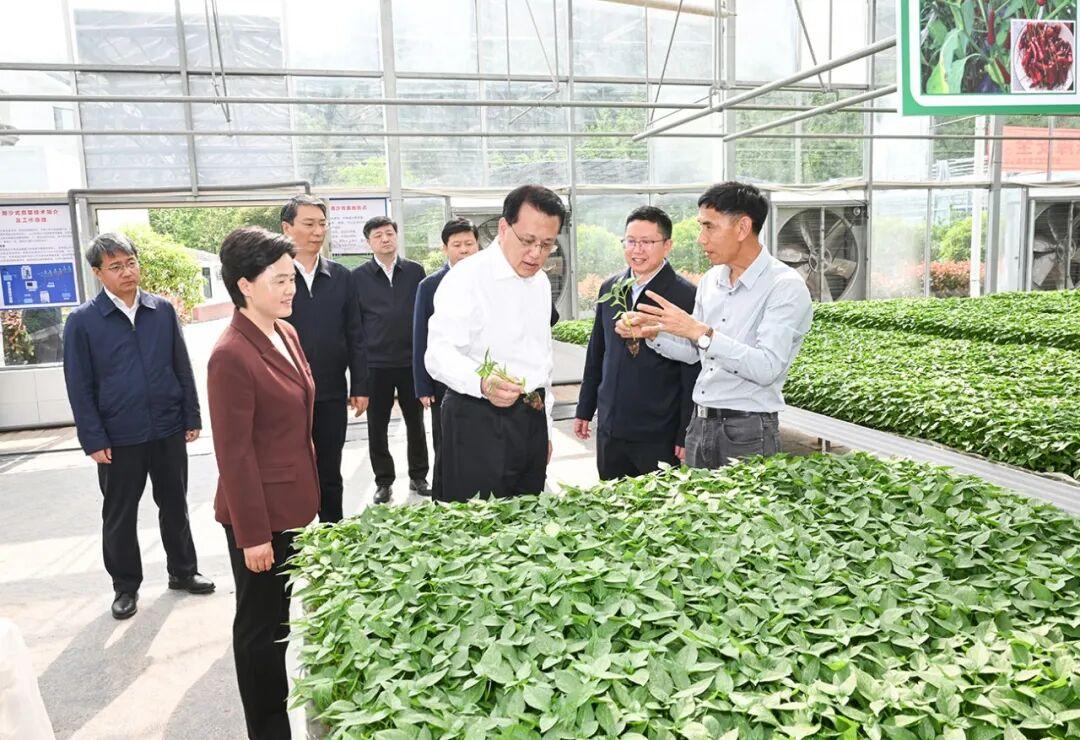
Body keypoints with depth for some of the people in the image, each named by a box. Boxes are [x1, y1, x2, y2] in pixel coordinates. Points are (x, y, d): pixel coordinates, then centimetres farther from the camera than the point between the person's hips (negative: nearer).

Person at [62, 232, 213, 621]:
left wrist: (192, 417, 4)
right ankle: (125, 586, 29)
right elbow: (79, 386, -5)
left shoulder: (163, 310, 1)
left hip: (169, 430, 2)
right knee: (119, 516, 12)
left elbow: (183, 368, 6)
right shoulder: (82, 321, -6)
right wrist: (93, 440, -8)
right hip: (119, 438, -2)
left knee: (175, 506, 16)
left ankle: (183, 570, 33)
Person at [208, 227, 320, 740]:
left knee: (284, 615, 22)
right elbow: (235, 454, -20)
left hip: (296, 504, 8)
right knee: (261, 625, 11)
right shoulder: (231, 356, -22)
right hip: (261, 515, -8)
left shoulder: (286, 333, 4)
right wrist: (253, 534, -16)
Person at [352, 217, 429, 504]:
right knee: (377, 427, 7)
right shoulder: (358, 276, 0)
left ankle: (418, 476, 26)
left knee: (415, 422, 11)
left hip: (411, 361, 1)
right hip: (375, 364, -1)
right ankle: (383, 481, 22)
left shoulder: (415, 271, 4)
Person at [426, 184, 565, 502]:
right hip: (479, 423, -7)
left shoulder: (540, 281, 13)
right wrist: (484, 383, -43)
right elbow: (439, 354, -23)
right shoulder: (467, 277, -12)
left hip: (532, 421, 7)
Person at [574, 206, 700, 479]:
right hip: (609, 429, 5)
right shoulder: (609, 288, 7)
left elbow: (693, 374, -9)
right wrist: (584, 410, 15)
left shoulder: (686, 296, -10)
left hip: (659, 436, -5)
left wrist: (686, 436, -10)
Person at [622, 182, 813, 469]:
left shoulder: (786, 286, -14)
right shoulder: (710, 280, 8)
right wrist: (653, 333, -1)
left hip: (748, 433, -6)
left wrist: (700, 331, -28)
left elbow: (767, 368, -24)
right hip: (699, 424, 7)